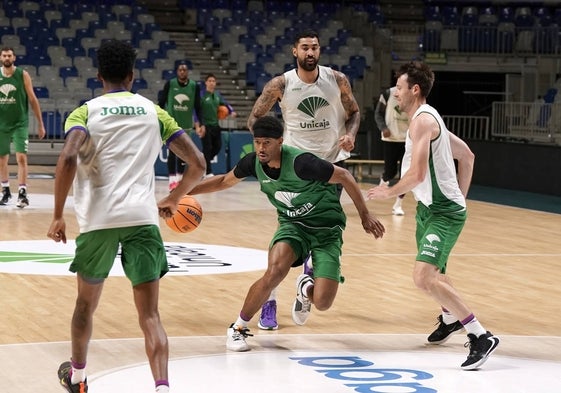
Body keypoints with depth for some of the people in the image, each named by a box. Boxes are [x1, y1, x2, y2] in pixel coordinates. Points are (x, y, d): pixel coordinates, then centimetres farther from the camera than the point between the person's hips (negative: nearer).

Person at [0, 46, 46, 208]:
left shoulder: (23, 75, -5)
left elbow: (33, 99, -2)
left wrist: (40, 124, -2)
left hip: (20, 124, -3)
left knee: (21, 158, -13)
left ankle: (22, 194, -14)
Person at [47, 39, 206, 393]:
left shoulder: (85, 112, 8)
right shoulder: (153, 111, 14)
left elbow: (68, 159, -13)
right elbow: (198, 164, 10)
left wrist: (58, 216, -6)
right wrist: (173, 200, 26)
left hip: (98, 220, 0)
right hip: (143, 218, 0)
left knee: (87, 302, 24)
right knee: (150, 314, -3)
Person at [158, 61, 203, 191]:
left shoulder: (194, 86, -1)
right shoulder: (170, 84, -5)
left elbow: (197, 106, 4)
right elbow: (161, 102, 1)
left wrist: (199, 122, -4)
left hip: (186, 124, 3)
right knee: (172, 152, -7)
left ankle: (179, 178, 24)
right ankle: (172, 179, -7)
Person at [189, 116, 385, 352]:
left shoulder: (301, 162, -28)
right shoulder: (253, 162, -10)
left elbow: (344, 177, -16)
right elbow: (225, 181, 11)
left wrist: (365, 216, -9)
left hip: (327, 228, -3)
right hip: (293, 224, 3)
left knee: (322, 303, -18)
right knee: (275, 272, -30)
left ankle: (305, 290, 22)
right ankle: (238, 328, -9)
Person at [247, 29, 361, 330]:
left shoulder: (337, 80, -6)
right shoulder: (281, 84, -10)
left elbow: (354, 113, 7)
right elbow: (254, 118, -1)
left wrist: (350, 135, -13)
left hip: (332, 161, 2)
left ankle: (312, 266, 39)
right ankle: (269, 302, -3)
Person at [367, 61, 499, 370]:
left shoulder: (422, 120, -19)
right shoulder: (428, 118, 13)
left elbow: (417, 174, -28)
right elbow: (467, 156, 21)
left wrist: (389, 192, -12)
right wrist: (460, 195, 22)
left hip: (443, 212, -11)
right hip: (429, 207, 11)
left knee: (424, 277, -24)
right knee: (431, 271, 30)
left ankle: (481, 336, -19)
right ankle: (450, 318, 57)